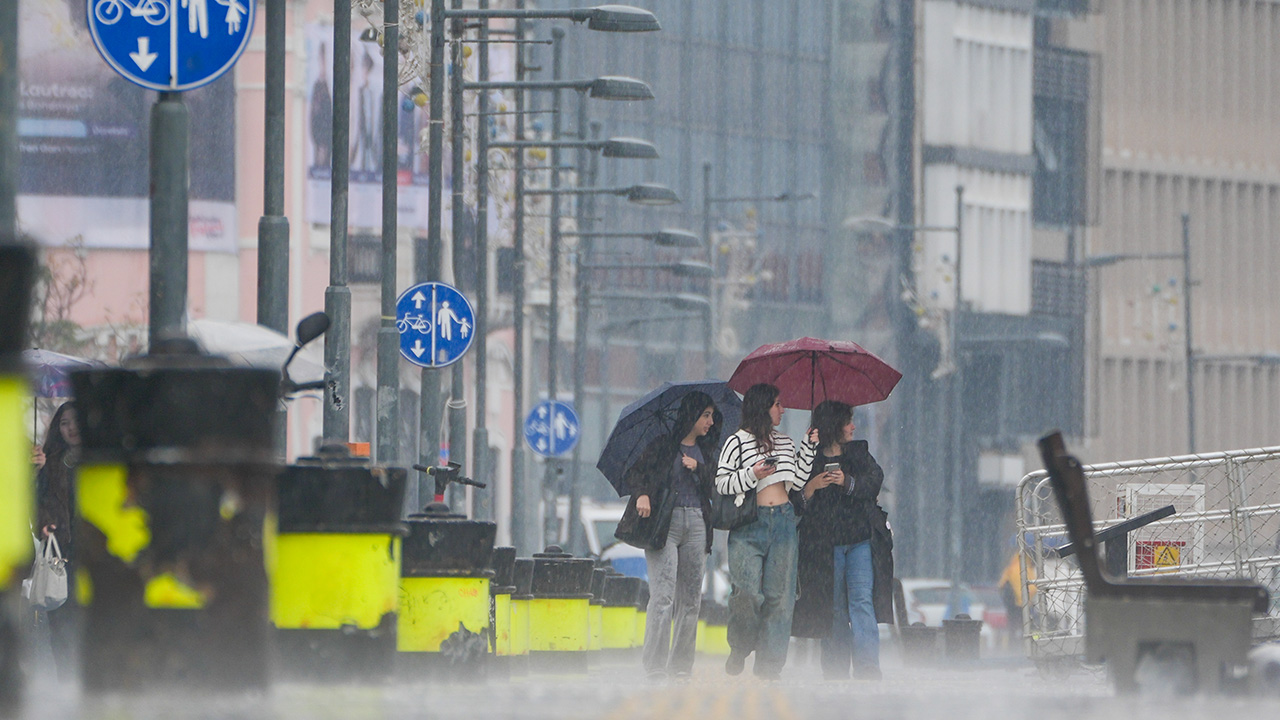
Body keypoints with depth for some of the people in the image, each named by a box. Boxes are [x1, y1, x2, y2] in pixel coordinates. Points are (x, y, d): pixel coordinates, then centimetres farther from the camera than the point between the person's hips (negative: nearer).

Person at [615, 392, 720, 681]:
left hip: (696, 524, 6)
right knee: (663, 596, -12)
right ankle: (655, 665, -11)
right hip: (664, 523, -6)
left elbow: (713, 488, 9)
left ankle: (682, 665, 11)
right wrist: (642, 494, -22)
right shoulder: (663, 444, 0)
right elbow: (636, 471, -4)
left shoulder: (704, 450, 16)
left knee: (691, 599, 5)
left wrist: (698, 467, -7)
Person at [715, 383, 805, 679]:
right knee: (747, 592, -15)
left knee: (779, 593, -2)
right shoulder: (737, 442, 3)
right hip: (749, 523, -5)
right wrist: (752, 473, -14)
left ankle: (769, 664, 1)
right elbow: (721, 482, -2)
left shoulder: (785, 443, 20)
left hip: (783, 520, 5)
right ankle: (739, 652, 8)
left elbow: (797, 482, 18)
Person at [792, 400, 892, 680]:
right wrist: (812, 487, -17)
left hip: (860, 539, 1)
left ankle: (867, 669, -17)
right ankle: (835, 673, 3)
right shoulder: (810, 457, 8)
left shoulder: (859, 452, 16)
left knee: (862, 601, -12)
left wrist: (847, 482, -15)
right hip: (823, 542, -1)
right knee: (832, 609, -1)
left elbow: (875, 481, 0)